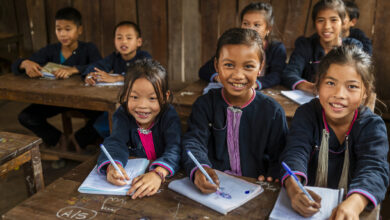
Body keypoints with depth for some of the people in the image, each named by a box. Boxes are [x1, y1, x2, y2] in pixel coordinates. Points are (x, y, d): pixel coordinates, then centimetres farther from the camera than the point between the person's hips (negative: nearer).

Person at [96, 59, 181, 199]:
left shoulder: (170, 116, -11)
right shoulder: (122, 115, -3)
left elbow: (174, 149, -26)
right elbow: (116, 143, -16)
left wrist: (159, 173, -46)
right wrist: (113, 166, -40)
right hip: (131, 176, 2)